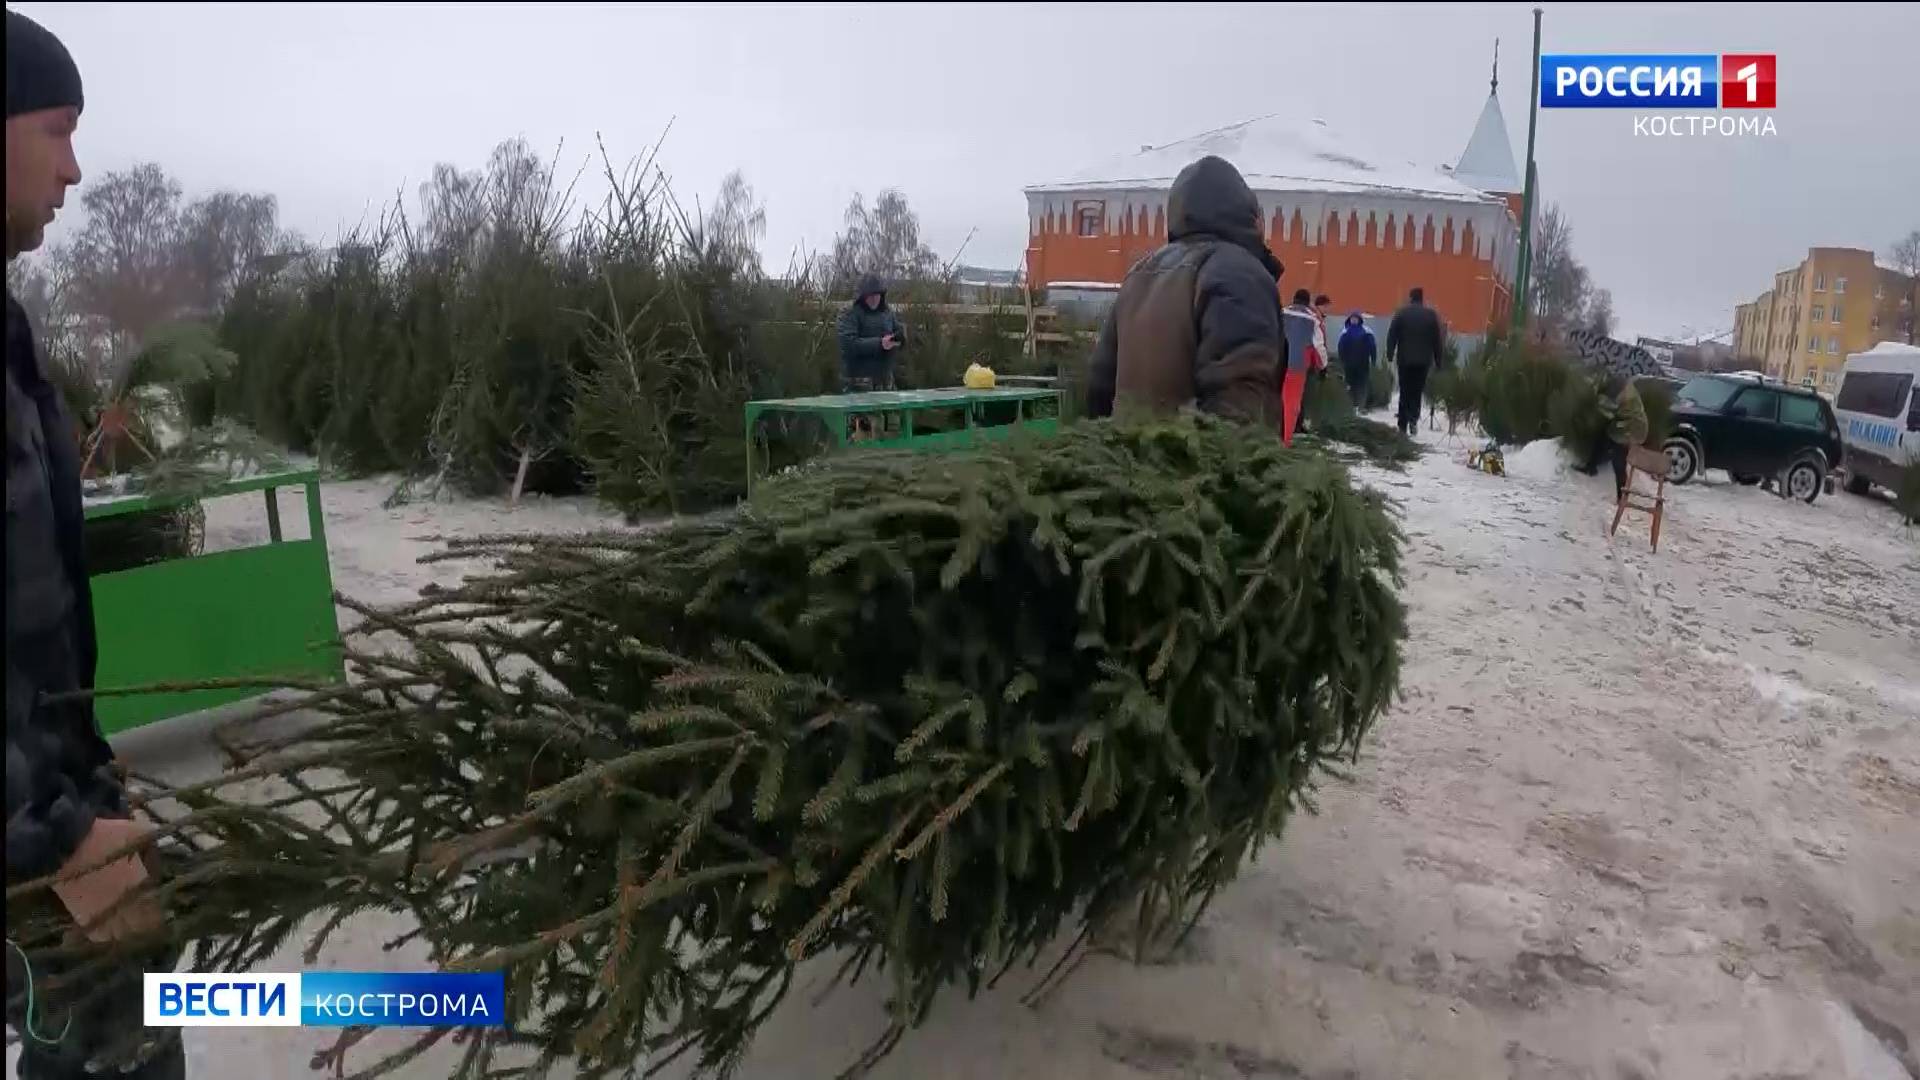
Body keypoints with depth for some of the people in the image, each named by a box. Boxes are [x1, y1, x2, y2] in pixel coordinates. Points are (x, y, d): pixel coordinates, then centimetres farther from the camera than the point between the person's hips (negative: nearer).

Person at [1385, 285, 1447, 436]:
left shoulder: (1401, 313, -2)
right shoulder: (1432, 315, 2)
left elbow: (1392, 335, -4)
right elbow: (1438, 339, 4)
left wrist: (1390, 355, 1)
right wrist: (1438, 359, 9)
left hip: (1405, 359, 0)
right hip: (1424, 360, 1)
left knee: (1405, 391, 5)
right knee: (1417, 390, 10)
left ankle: (1403, 425, 3)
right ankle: (1414, 419, -9)